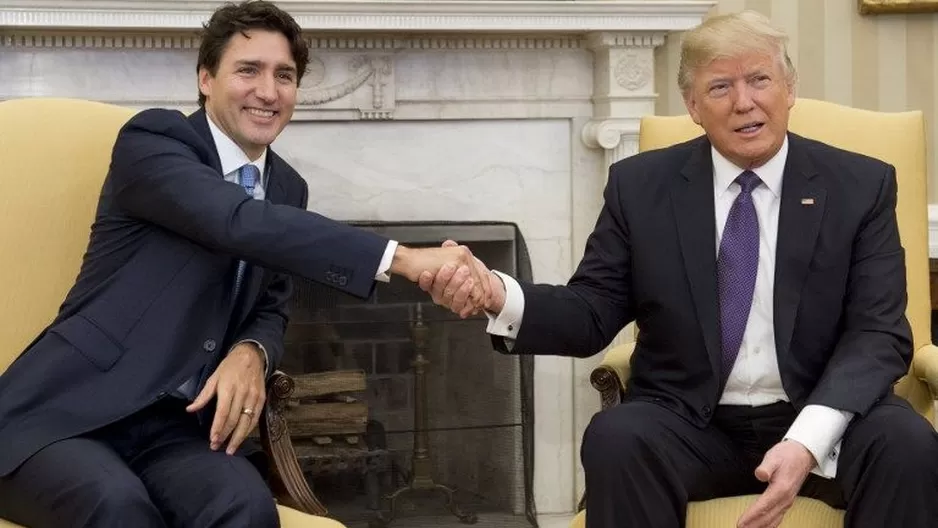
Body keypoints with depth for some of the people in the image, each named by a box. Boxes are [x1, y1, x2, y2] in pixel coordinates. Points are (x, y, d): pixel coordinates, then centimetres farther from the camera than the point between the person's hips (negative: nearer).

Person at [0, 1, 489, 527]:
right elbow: (241, 222, -25)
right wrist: (403, 258, -35)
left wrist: (252, 353, -9)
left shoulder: (288, 188, 14)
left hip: (177, 425, 5)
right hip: (65, 411, -5)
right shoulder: (153, 138, -9)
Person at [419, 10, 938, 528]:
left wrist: (808, 440, -23)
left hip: (821, 419, 0)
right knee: (616, 438, -31)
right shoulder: (640, 184, 4)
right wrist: (498, 294, -18)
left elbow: (879, 333, -5)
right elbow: (592, 312, 4)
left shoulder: (861, 185, 1)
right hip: (690, 424, 0)